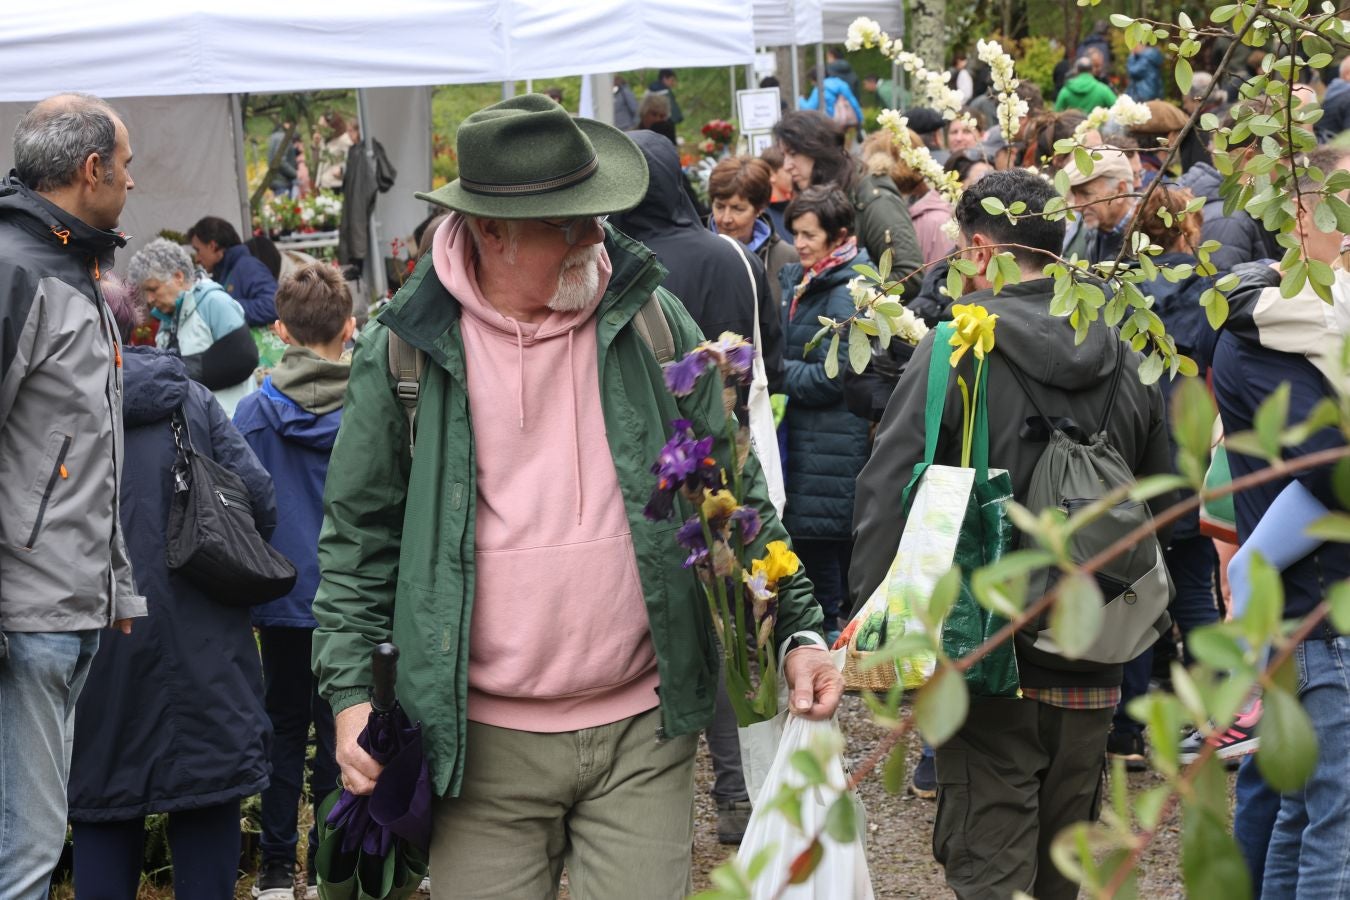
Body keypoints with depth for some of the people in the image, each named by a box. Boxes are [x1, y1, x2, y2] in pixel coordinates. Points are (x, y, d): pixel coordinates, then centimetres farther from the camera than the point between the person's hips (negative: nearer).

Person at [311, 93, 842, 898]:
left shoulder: (651, 319, 1)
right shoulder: (403, 349, -4)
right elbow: (360, 531, 5)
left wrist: (796, 627, 1)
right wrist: (352, 692, -1)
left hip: (642, 729, 1)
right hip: (485, 741, -1)